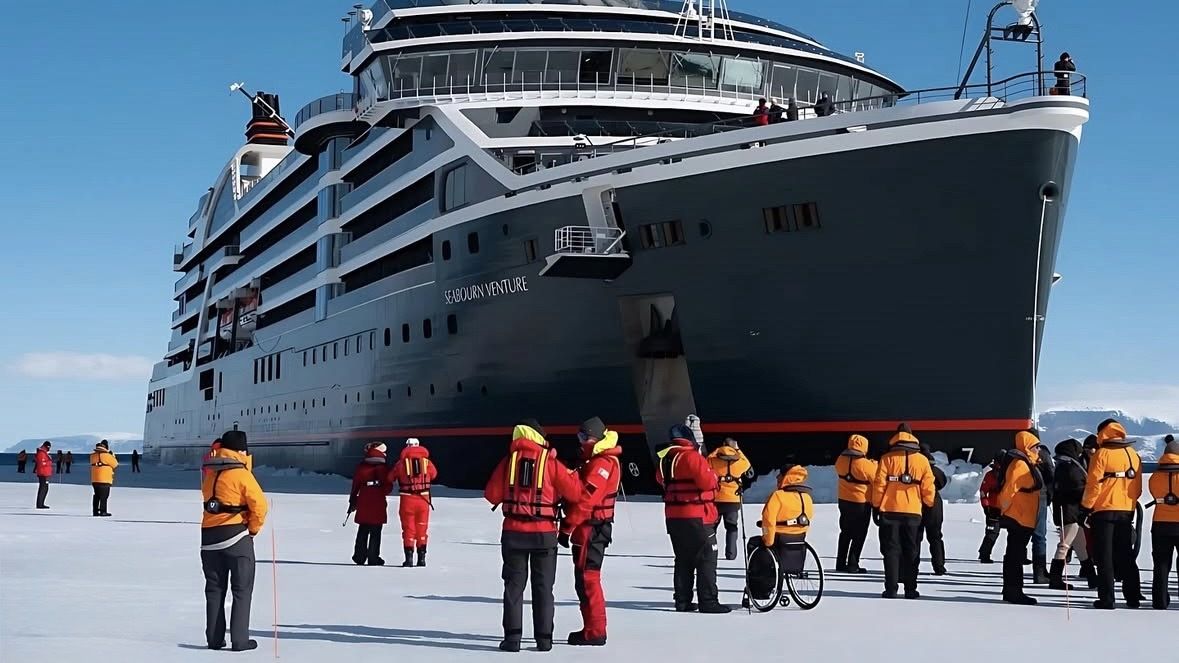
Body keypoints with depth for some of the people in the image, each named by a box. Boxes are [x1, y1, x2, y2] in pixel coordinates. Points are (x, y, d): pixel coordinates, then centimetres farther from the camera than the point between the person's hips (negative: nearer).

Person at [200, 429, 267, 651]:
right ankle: (239, 640, -1)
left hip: (209, 536, 5)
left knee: (214, 589, 14)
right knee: (242, 589, 3)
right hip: (236, 536, -5)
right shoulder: (241, 473, -11)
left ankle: (214, 638, 13)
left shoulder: (209, 472, 7)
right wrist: (254, 528, 0)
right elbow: (259, 504, -15)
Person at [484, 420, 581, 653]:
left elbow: (492, 495, 2)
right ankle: (544, 638, 9)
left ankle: (512, 636, 0)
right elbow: (574, 493, -5)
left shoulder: (508, 461, 0)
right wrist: (571, 477, 13)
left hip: (513, 532, 1)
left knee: (514, 584, 8)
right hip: (544, 533, -1)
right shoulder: (550, 463, -5)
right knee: (543, 586, 9)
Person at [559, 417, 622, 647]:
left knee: (587, 578, -8)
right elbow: (579, 491, 18)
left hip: (591, 529, -10)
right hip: (589, 529, 10)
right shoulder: (594, 461, 19)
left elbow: (585, 499, -22)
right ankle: (592, 628, 23)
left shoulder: (602, 463, -16)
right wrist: (571, 526, 9)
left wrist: (566, 527, -20)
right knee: (584, 578, 15)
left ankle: (595, 632, -5)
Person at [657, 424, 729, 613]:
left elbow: (661, 479, 20)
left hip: (673, 516, 8)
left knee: (683, 559, 15)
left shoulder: (664, 458, 8)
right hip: (697, 516, -8)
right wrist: (715, 478, -1)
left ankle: (682, 601, 17)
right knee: (706, 559, -2)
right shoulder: (691, 456, -17)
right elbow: (708, 481, -21)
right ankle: (708, 601, -5)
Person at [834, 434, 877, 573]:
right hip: (862, 504, -6)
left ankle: (840, 564, 20)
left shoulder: (840, 460, -4)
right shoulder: (866, 465, -22)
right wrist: (874, 465, 6)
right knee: (859, 535, 5)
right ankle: (852, 565, 4)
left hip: (844, 501, 6)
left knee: (845, 532, 18)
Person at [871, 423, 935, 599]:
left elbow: (879, 484, -3)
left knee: (891, 550, 3)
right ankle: (910, 589, 7)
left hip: (889, 511, -1)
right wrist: (929, 506, 19)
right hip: (913, 512, 1)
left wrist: (876, 506, 4)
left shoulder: (887, 458, 0)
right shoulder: (922, 460, 4)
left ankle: (891, 589, -3)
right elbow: (928, 488, 5)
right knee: (911, 552, 9)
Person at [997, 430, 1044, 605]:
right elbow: (1009, 489, -24)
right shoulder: (1020, 464, -17)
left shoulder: (1027, 464, 18)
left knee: (1016, 555, 14)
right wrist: (1005, 510, -19)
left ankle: (1012, 591, 20)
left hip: (1024, 518, 11)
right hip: (1019, 518, -11)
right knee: (1015, 556, -7)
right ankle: (1013, 592, -5)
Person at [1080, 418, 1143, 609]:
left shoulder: (1102, 454, -9)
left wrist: (1085, 508, -5)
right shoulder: (1134, 455, 9)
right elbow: (1137, 488, 13)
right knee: (1125, 555, 15)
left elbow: (1093, 484, -12)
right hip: (1127, 512, 5)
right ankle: (1133, 597, 15)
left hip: (1104, 511, -5)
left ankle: (1106, 599, -4)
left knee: (1104, 556, 0)